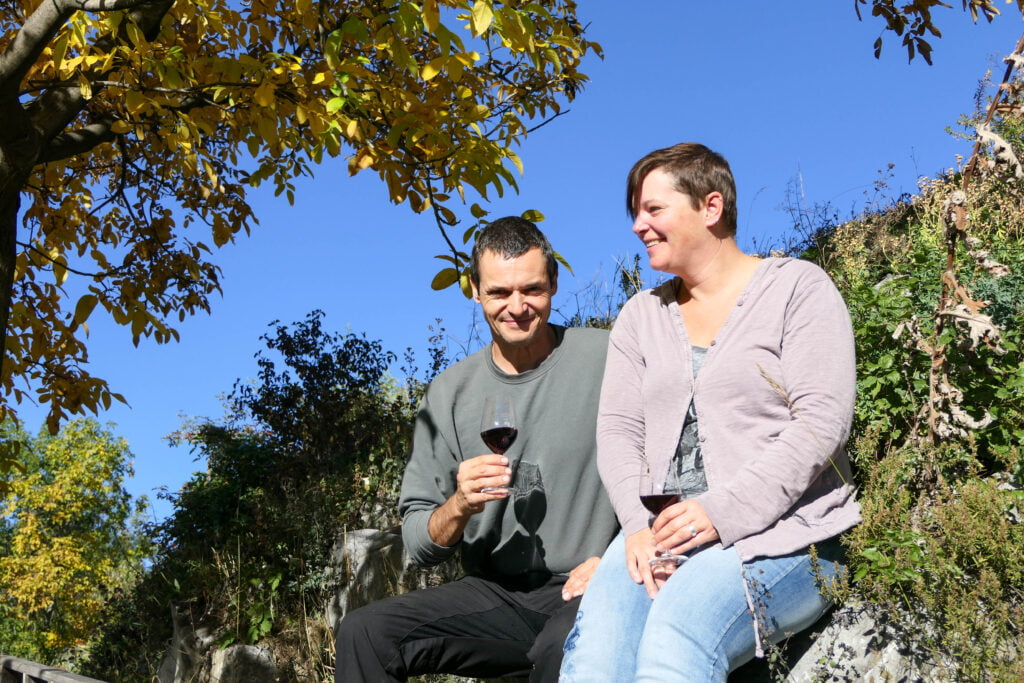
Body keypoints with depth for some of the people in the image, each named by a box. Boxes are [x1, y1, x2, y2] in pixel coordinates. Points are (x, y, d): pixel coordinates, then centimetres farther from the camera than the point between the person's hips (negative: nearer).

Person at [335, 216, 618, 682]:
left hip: (590, 591, -3)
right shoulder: (449, 394, 7)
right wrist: (460, 507, -13)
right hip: (496, 596, 4)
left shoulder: (609, 360, -2)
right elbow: (418, 546, 8)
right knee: (362, 634, -17)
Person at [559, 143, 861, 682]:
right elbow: (617, 431, 9)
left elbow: (822, 422, -8)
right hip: (660, 531, 4)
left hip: (780, 532, -4)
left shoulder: (795, 288, 4)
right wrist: (641, 524, -10)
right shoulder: (641, 315, 19)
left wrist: (722, 511, -17)